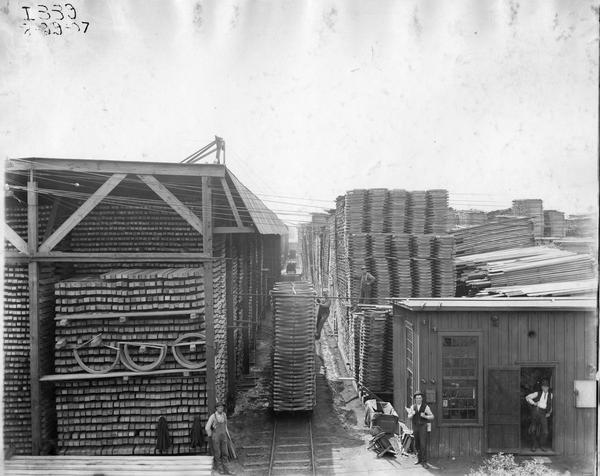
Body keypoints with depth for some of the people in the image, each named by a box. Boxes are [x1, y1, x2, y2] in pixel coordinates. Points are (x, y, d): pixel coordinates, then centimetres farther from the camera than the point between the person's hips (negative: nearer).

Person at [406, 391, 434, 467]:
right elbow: (409, 417, 1)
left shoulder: (425, 407, -6)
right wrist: (412, 414, -22)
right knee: (417, 444, 10)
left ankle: (424, 461, -5)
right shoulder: (413, 407, 4)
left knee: (423, 444, -11)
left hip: (423, 427, -4)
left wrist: (424, 416, -23)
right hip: (415, 427, 4)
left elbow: (432, 417, -5)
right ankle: (419, 459, 25)